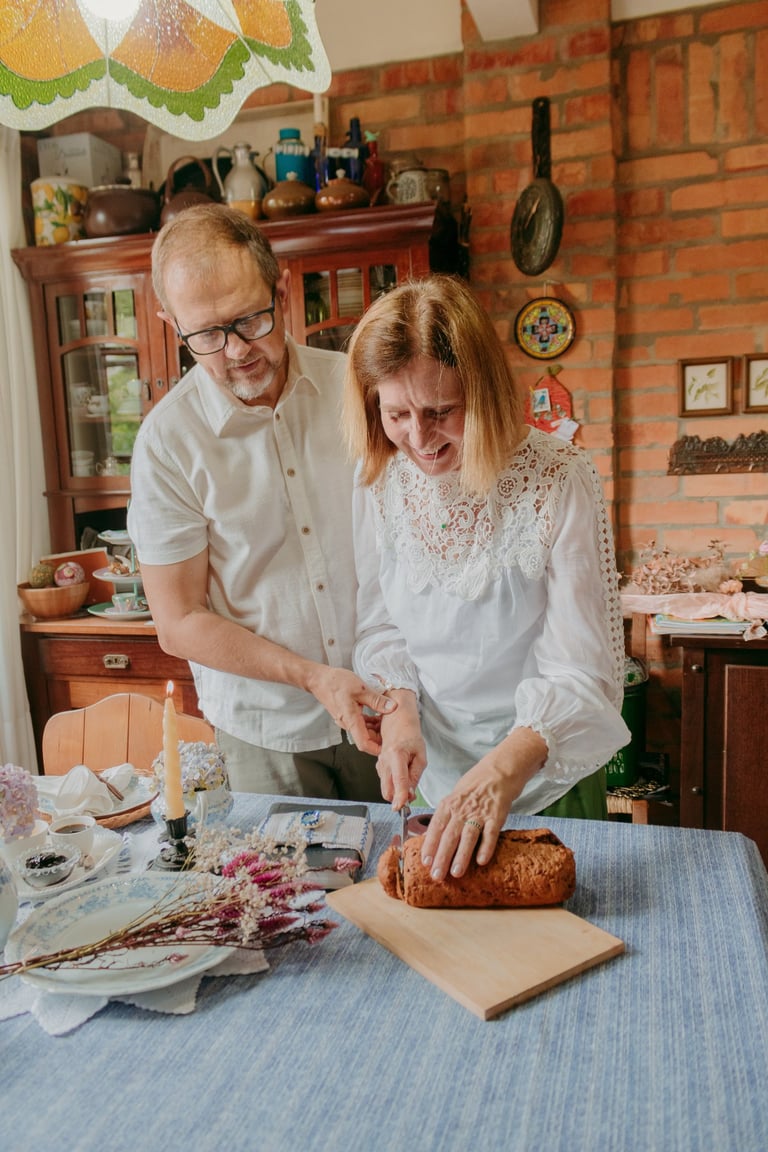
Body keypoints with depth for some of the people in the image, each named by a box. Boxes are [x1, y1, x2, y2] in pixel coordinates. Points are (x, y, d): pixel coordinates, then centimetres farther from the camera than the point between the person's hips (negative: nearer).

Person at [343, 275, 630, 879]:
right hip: (427, 771, 4)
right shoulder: (382, 479, -11)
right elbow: (381, 626, 0)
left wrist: (503, 771, -38)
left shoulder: (557, 479, -24)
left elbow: (582, 674, -25)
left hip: (544, 776, -3)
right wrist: (400, 716, -16)